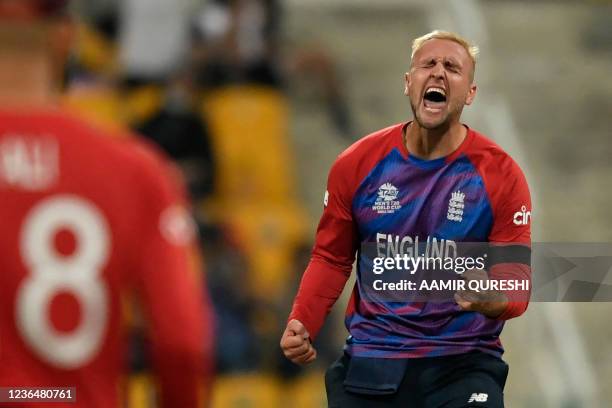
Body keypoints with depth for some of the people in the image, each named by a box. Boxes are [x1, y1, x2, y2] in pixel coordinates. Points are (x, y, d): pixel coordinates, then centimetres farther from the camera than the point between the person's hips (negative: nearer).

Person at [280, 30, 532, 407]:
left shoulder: (501, 175, -5)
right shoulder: (357, 164, 1)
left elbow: (517, 284, -5)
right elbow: (332, 259, 11)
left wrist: (492, 301, -28)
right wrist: (302, 326, -5)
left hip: (463, 361, -2)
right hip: (370, 361, 2)